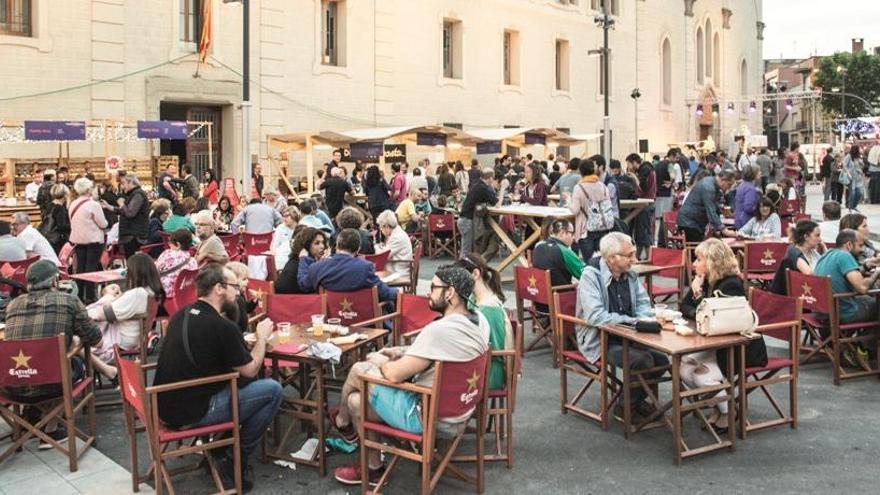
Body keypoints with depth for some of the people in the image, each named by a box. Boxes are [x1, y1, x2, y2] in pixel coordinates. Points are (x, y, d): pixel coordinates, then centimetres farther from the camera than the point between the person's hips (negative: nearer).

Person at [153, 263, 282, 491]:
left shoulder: (181, 316, 6)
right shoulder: (223, 327, -18)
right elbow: (251, 370, -5)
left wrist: (248, 340, 18)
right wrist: (262, 337, 10)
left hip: (165, 405, 9)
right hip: (191, 414, -9)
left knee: (238, 381, 23)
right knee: (272, 390, -2)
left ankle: (222, 447, 22)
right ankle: (235, 461, 8)